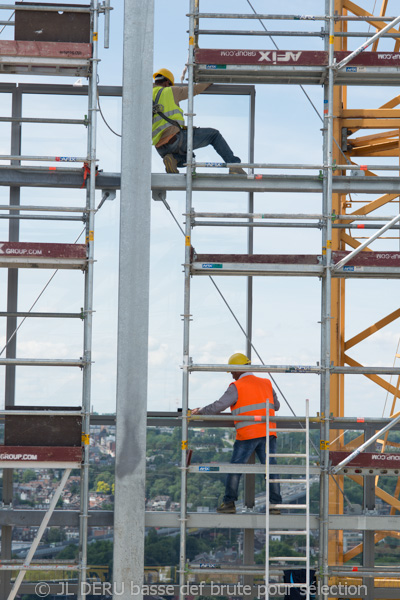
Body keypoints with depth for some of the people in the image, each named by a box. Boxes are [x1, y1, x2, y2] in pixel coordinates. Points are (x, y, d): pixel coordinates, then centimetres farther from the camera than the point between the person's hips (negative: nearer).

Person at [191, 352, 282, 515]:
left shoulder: (236, 387, -3)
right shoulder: (266, 384, 14)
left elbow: (218, 406, -6)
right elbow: (276, 405, 23)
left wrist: (200, 411, 8)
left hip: (248, 434, -4)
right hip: (268, 433, 4)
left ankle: (229, 503, 7)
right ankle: (275, 504, -4)